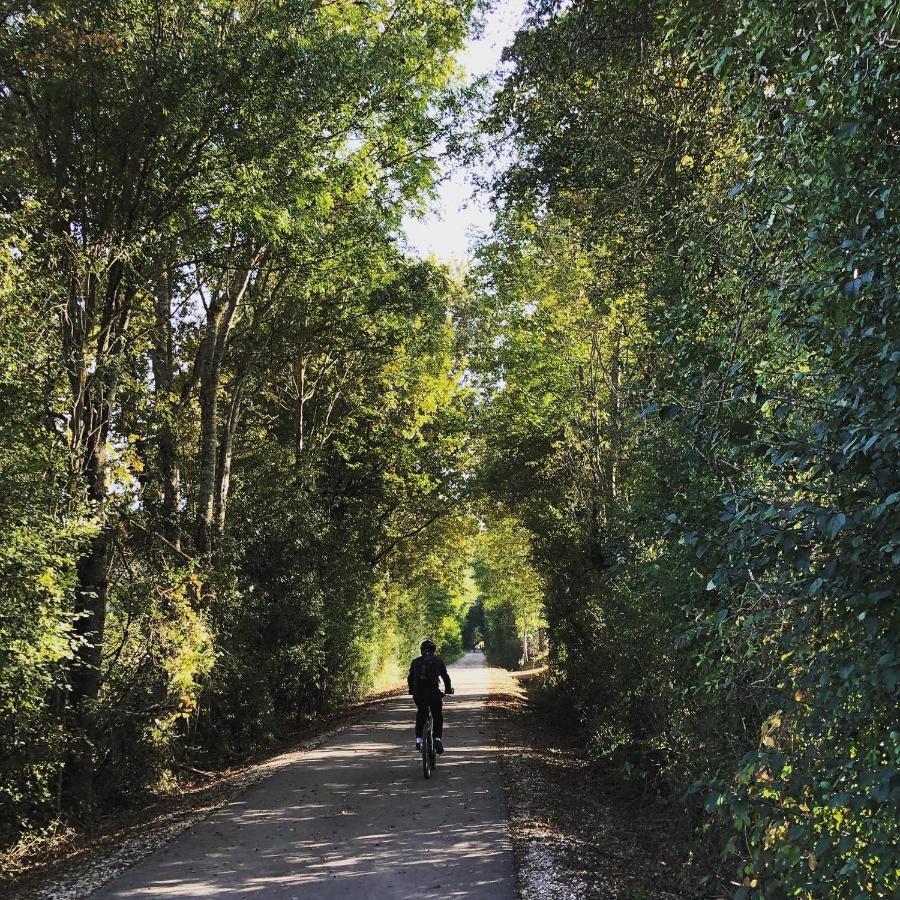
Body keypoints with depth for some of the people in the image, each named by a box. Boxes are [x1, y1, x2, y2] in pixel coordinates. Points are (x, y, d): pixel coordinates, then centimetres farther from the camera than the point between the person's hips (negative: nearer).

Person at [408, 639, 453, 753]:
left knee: (420, 714, 26)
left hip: (418, 694, 2)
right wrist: (448, 690, 24)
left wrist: (412, 691, 31)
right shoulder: (438, 660, 8)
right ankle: (438, 738, -5)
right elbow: (446, 677, 10)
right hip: (433, 693, -2)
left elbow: (410, 678, 16)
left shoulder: (415, 661, 13)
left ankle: (418, 739, 15)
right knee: (438, 717, 15)